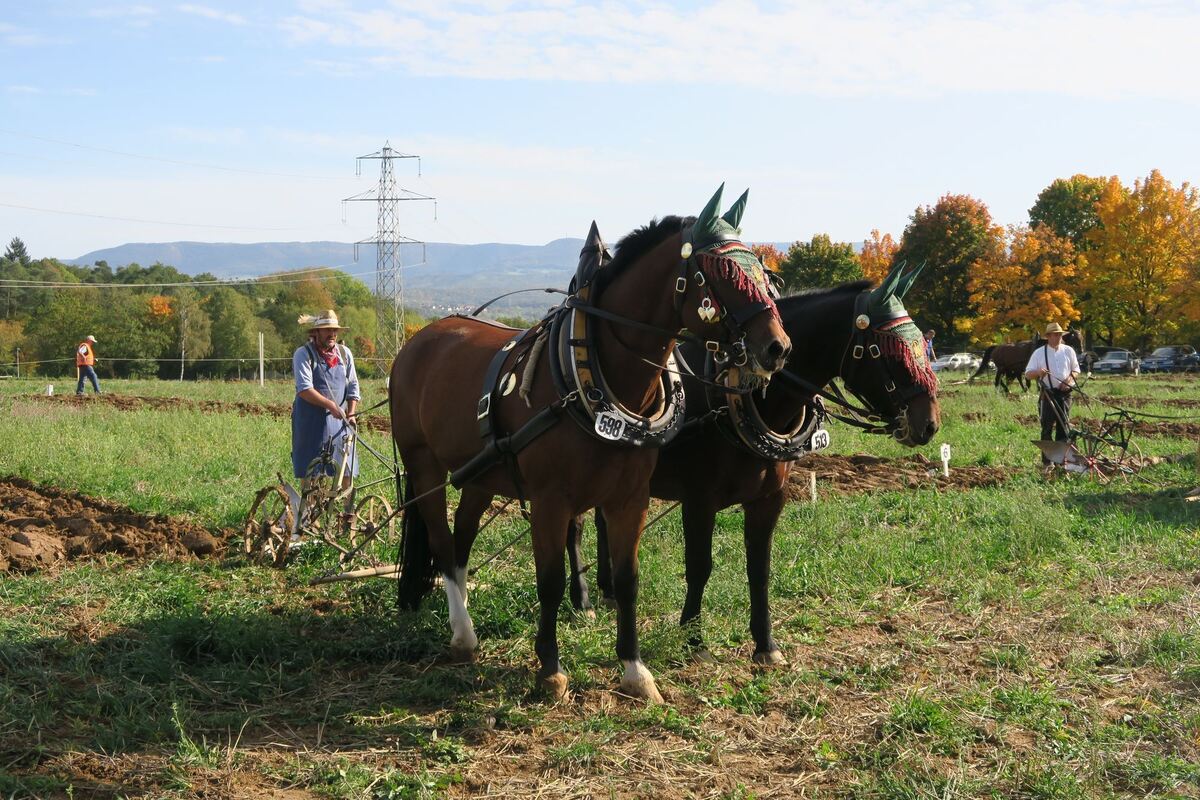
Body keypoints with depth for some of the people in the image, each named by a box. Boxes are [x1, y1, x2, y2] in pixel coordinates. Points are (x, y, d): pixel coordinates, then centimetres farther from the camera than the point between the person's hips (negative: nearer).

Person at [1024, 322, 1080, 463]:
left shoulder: (1068, 351, 7)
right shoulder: (1039, 353, 1)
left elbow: (1076, 370, 14)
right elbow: (1028, 374, -1)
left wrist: (1069, 380, -7)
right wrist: (1038, 372, -23)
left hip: (1064, 393, 2)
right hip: (1047, 394, -2)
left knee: (1064, 426, 4)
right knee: (1047, 427, -2)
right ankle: (1047, 460, 1)